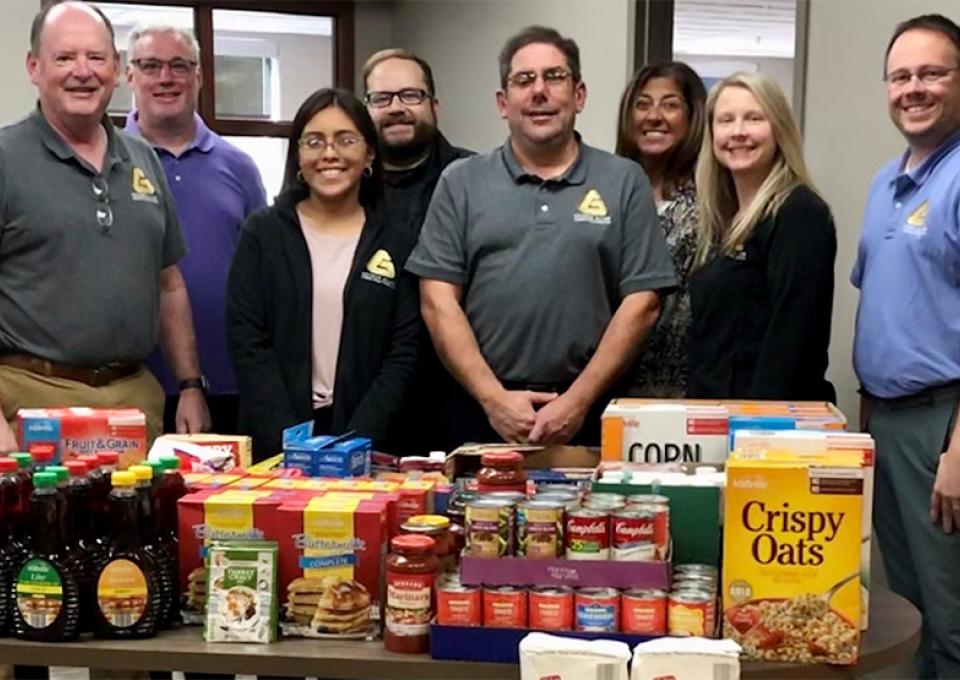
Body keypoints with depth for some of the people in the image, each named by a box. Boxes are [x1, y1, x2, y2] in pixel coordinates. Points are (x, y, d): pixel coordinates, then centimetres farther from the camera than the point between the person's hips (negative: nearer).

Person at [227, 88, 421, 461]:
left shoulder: (397, 243, 3)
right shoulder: (263, 233, 3)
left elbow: (403, 355, -1)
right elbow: (246, 343, -3)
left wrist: (354, 444, -13)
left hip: (366, 447, 0)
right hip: (273, 447, 0)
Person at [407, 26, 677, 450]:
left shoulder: (624, 181, 5)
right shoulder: (461, 183, 6)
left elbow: (641, 302, -1)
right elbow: (438, 301, 1)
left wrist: (578, 401, -8)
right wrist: (494, 398, -8)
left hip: (589, 415, 0)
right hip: (478, 411, 1)